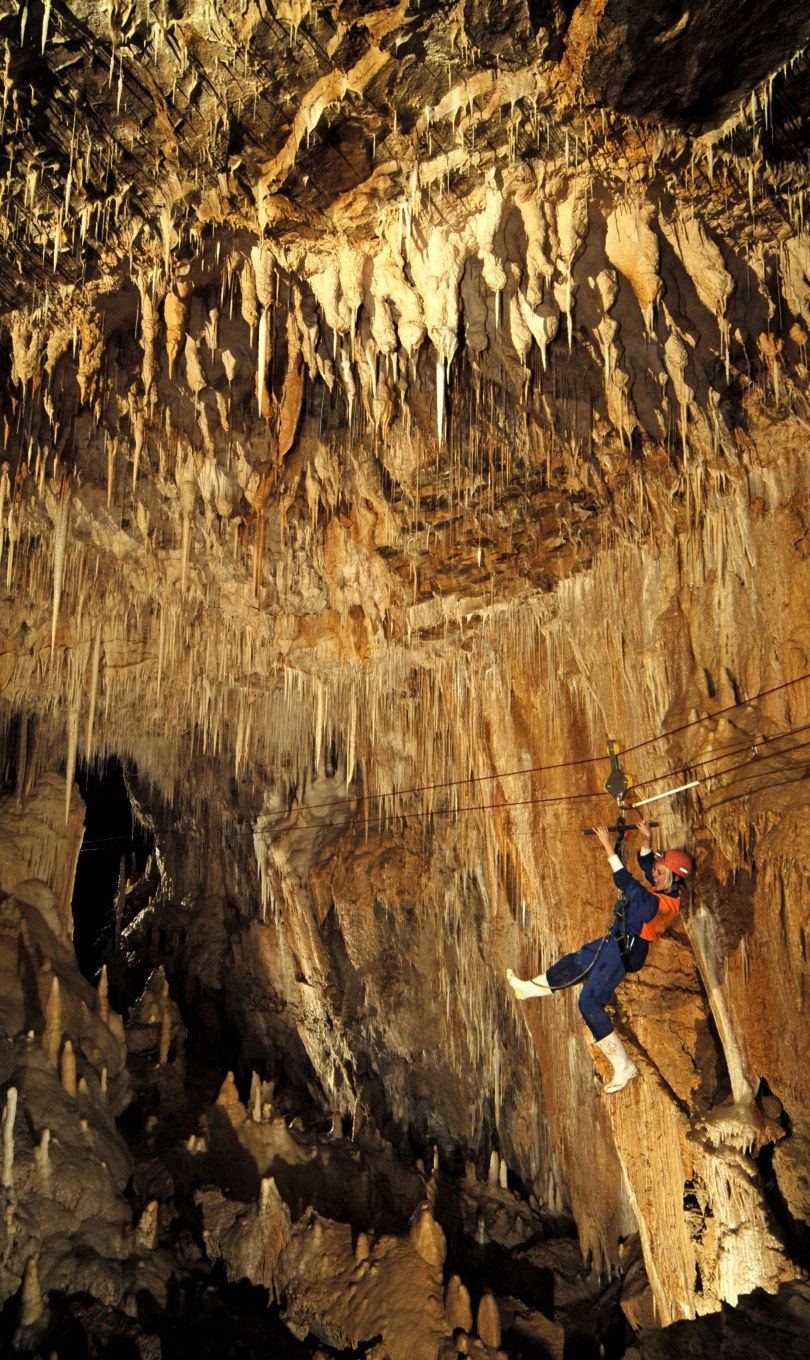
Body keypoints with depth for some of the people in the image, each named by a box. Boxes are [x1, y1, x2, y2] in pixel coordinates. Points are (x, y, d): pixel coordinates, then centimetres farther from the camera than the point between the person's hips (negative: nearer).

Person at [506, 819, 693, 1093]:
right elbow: (646, 865, 16)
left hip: (624, 951, -10)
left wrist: (608, 848, -33)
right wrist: (647, 839, 1)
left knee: (590, 1003, -6)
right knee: (574, 962, 24)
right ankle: (529, 988, 45)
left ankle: (623, 1066, 2)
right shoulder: (667, 889, -1)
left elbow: (627, 883, -35)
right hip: (616, 940, 10)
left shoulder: (662, 903, -29)